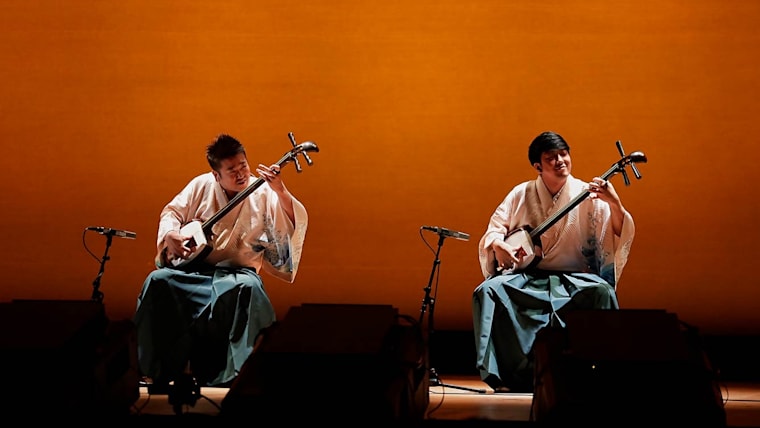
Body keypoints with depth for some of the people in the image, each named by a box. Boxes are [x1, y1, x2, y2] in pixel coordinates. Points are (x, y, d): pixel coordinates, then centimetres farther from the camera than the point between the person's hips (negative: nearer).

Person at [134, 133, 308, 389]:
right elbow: (171, 211, 15)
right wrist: (170, 234, -6)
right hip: (193, 268, 3)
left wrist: (280, 191, -33)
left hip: (237, 271, -3)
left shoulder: (263, 192, -5)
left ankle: (232, 372, -28)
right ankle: (158, 369, -14)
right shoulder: (202, 185, 4)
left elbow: (296, 224, -18)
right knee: (157, 280, -25)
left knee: (249, 287, -37)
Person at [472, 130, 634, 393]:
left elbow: (620, 235, -9)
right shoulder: (521, 194, 5)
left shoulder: (587, 194, -1)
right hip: (526, 277, 2)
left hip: (573, 279, -1)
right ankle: (514, 374, -22)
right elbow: (494, 230, 7)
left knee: (602, 291, -33)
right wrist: (498, 245, -17)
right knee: (488, 290, -26)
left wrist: (614, 204, -28)